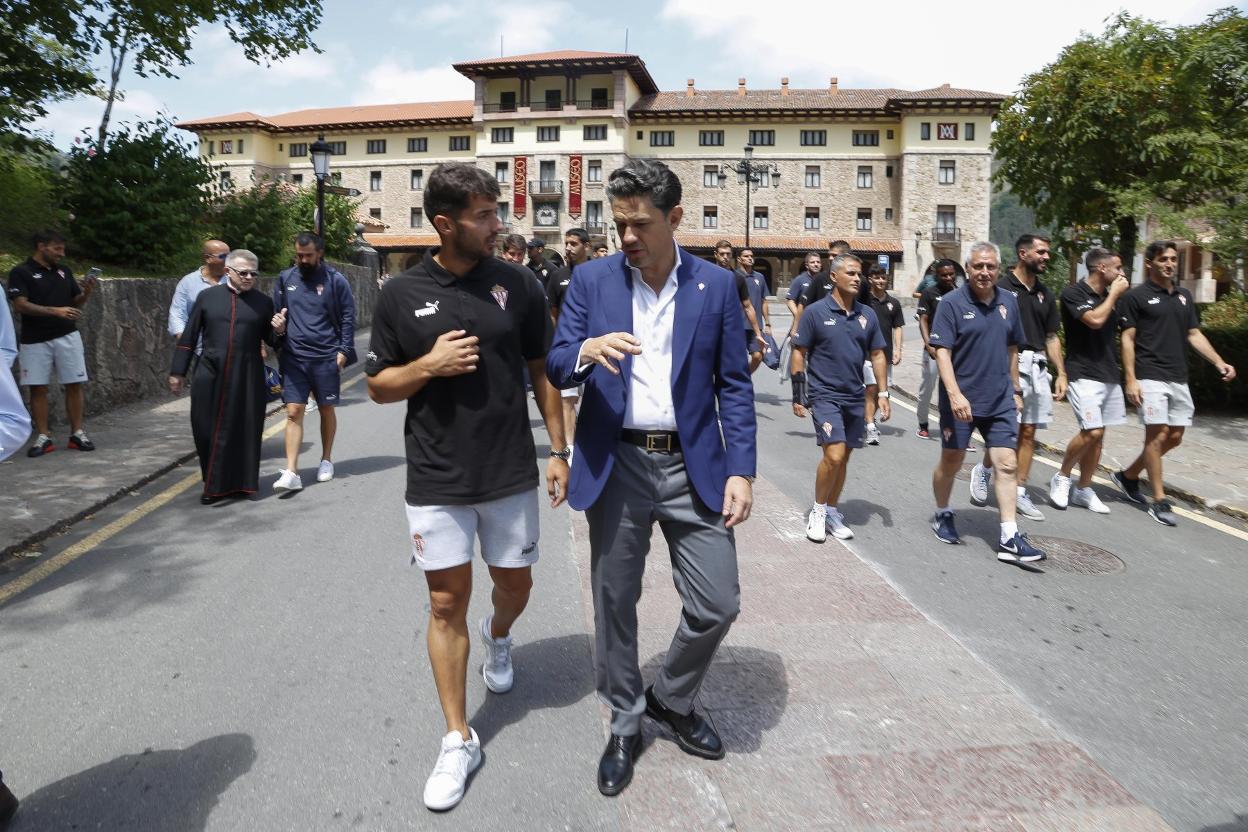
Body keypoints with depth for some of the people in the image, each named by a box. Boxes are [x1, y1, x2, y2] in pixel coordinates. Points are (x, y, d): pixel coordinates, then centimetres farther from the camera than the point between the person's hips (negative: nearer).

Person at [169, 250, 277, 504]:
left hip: (247, 378, 0)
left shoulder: (263, 302, 5)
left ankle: (238, 483, 19)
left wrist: (279, 331, -12)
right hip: (210, 376, 0)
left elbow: (271, 340, 11)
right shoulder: (207, 297, 5)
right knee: (208, 431, 4)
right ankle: (213, 482, 21)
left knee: (244, 431, 4)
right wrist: (178, 372, 7)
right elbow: (189, 337, 8)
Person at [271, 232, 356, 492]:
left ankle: (326, 460, 29)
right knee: (293, 411, -3)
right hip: (293, 357, 2)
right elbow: (276, 311, 17)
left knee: (327, 409, 12)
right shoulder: (285, 279, 7)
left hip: (326, 357, -2)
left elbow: (348, 318, -1)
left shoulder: (335, 280, -3)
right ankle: (291, 472, -4)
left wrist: (344, 350, -9)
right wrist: (277, 323, -6)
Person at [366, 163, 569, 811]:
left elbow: (543, 371, 5)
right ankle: (459, 740, 20)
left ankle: (497, 635, 52)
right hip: (436, 479, -1)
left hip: (511, 473, 1)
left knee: (516, 586, 15)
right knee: (447, 603, 5)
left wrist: (559, 450, 1)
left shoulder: (517, 283, -2)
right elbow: (378, 387, 4)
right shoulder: (402, 294, -3)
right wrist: (430, 365, -15)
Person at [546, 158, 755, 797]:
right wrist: (586, 350, -23)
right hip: (616, 465, 0)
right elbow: (556, 368, 0)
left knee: (717, 605, 2)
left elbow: (733, 384, 3)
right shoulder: (592, 280, 2)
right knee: (614, 602, 10)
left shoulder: (717, 286, 2)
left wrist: (741, 471, -5)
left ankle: (671, 700, 32)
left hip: (693, 467, 0)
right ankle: (625, 725, 34)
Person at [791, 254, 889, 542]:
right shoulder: (815, 312, -6)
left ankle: (831, 512, 26)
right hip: (824, 395, -5)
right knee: (834, 455, -15)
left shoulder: (867, 314, 7)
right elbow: (799, 353, -3)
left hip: (855, 397, 5)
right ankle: (818, 511, 5)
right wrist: (798, 394, -7)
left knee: (843, 458, 11)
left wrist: (883, 393, 6)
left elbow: (877, 355, 13)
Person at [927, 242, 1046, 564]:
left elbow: (1012, 350, 16)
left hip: (1000, 401, 4)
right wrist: (955, 394, -25)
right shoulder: (952, 303, -9)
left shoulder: (1008, 302, 7)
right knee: (951, 462, 10)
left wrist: (1015, 389, 17)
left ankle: (1009, 538, 2)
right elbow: (942, 352, -16)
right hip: (961, 400, -4)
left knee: (1007, 464, -1)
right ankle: (942, 514, 33)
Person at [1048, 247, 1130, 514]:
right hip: (1083, 374, -7)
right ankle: (1062, 477, 5)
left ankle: (1083, 489, 16)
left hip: (1109, 375, 7)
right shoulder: (1073, 293, -7)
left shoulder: (1108, 296, 14)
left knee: (1097, 435, 7)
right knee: (1091, 432, -16)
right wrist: (1114, 294, -9)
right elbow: (1095, 320, -21)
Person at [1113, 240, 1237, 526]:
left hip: (1179, 379, 7)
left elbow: (1194, 334, 17)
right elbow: (1127, 339, -6)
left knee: (1174, 437, 8)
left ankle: (1128, 475, 24)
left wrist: (1219, 362, 2)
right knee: (1157, 434, -8)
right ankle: (1159, 501, -2)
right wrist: (1131, 380, -13)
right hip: (1150, 377, -7)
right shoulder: (1136, 296, -3)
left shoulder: (1184, 296, 16)